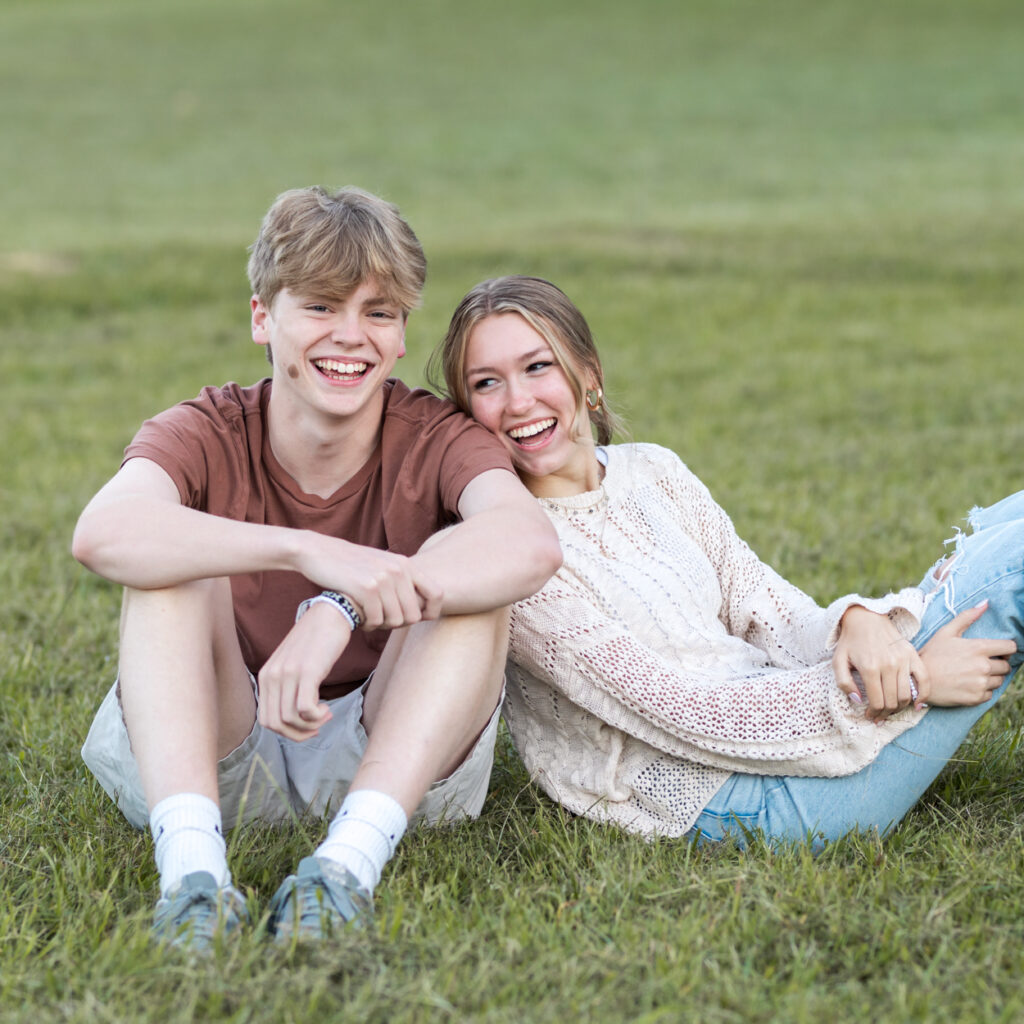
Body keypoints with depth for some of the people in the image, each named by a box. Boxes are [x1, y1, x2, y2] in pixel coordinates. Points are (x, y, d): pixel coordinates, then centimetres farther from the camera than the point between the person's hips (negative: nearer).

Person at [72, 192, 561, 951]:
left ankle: (353, 856, -37)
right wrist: (309, 552, -45)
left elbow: (533, 544, -32)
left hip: (393, 760, 0)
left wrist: (339, 611, -43)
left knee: (470, 571, -22)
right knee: (167, 564, -23)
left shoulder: (434, 439, -8)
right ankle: (192, 862, -39)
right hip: (210, 757, 0)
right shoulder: (208, 434, -7)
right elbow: (102, 533, -32)